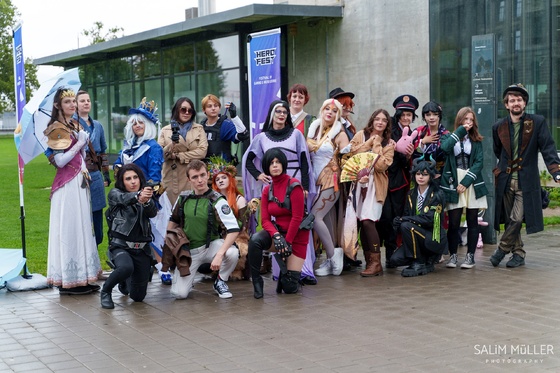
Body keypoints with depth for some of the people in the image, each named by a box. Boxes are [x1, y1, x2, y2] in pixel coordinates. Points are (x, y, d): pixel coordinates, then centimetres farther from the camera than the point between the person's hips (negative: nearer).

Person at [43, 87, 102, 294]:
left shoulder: (76, 126, 15)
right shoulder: (57, 129, -10)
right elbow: (60, 161, -17)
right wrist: (79, 144, -14)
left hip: (79, 182, 9)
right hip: (67, 184, -9)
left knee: (81, 227, 9)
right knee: (69, 229, -6)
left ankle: (81, 276, 14)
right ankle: (68, 280, -3)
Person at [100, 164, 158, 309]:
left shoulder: (146, 196, 8)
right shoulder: (115, 194, 0)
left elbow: (153, 213, -13)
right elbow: (123, 198, -25)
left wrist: (146, 201, -38)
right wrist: (138, 197, -48)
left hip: (142, 249, 4)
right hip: (120, 246, -4)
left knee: (138, 296, 7)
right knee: (126, 267, -38)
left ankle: (123, 282, 43)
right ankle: (106, 291, -6)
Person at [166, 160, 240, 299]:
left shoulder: (217, 201, -15)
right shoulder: (183, 198, -2)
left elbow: (234, 230, -23)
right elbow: (173, 221, 16)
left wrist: (219, 255, -34)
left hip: (211, 245, -2)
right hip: (188, 250, 2)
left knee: (232, 253, -35)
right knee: (179, 293, -15)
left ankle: (220, 281, -4)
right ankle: (188, 276, 22)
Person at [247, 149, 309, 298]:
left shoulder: (294, 185, -15)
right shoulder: (267, 190, 2)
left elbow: (297, 218, -17)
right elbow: (265, 220, -4)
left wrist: (287, 242, -19)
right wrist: (276, 236, -23)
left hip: (297, 235, -4)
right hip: (277, 231, 4)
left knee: (290, 287, -6)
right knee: (255, 240, -32)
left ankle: (290, 273, 31)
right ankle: (256, 282, -16)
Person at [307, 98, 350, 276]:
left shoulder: (339, 133, -1)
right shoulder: (314, 130, 12)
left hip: (331, 181, -5)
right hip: (315, 181, 5)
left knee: (315, 217, -15)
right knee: (324, 220, 2)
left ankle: (332, 255, -2)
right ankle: (332, 260, 10)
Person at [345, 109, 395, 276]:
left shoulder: (389, 143, 6)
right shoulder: (361, 135, 9)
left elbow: (382, 165, -8)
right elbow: (351, 152, -7)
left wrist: (376, 144, -5)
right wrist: (370, 141, -6)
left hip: (375, 185, -2)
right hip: (358, 182, 2)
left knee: (368, 221, -15)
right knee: (363, 223, -1)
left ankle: (375, 262, -12)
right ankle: (369, 261, 9)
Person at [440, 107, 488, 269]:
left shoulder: (476, 141, 11)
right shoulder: (449, 137, 8)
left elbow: (479, 162, 0)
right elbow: (445, 148, -16)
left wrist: (466, 182, -12)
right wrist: (460, 131, -10)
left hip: (472, 184, 1)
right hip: (453, 184, -1)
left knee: (472, 221, 3)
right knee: (453, 222, -3)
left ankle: (470, 256, 10)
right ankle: (452, 255, 7)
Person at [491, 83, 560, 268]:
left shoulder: (538, 122, -2)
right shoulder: (499, 127, 6)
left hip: (526, 181, -3)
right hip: (505, 181, 3)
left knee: (517, 219, -12)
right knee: (510, 220, 7)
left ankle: (502, 249, 6)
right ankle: (518, 254, 21)